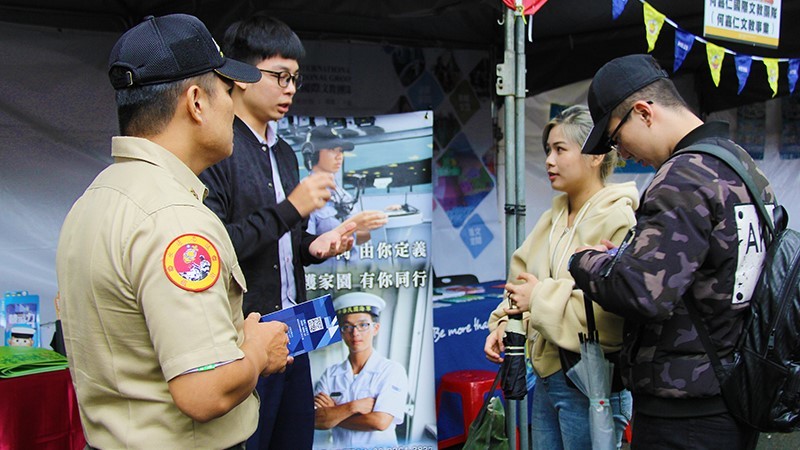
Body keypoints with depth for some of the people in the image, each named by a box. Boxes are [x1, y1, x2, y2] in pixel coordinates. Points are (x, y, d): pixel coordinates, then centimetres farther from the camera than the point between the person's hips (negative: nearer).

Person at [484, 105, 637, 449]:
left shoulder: (619, 220, -16)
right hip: (547, 378, 8)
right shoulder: (552, 219, 10)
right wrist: (504, 321, -4)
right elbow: (521, 274, 15)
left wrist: (543, 297, -20)